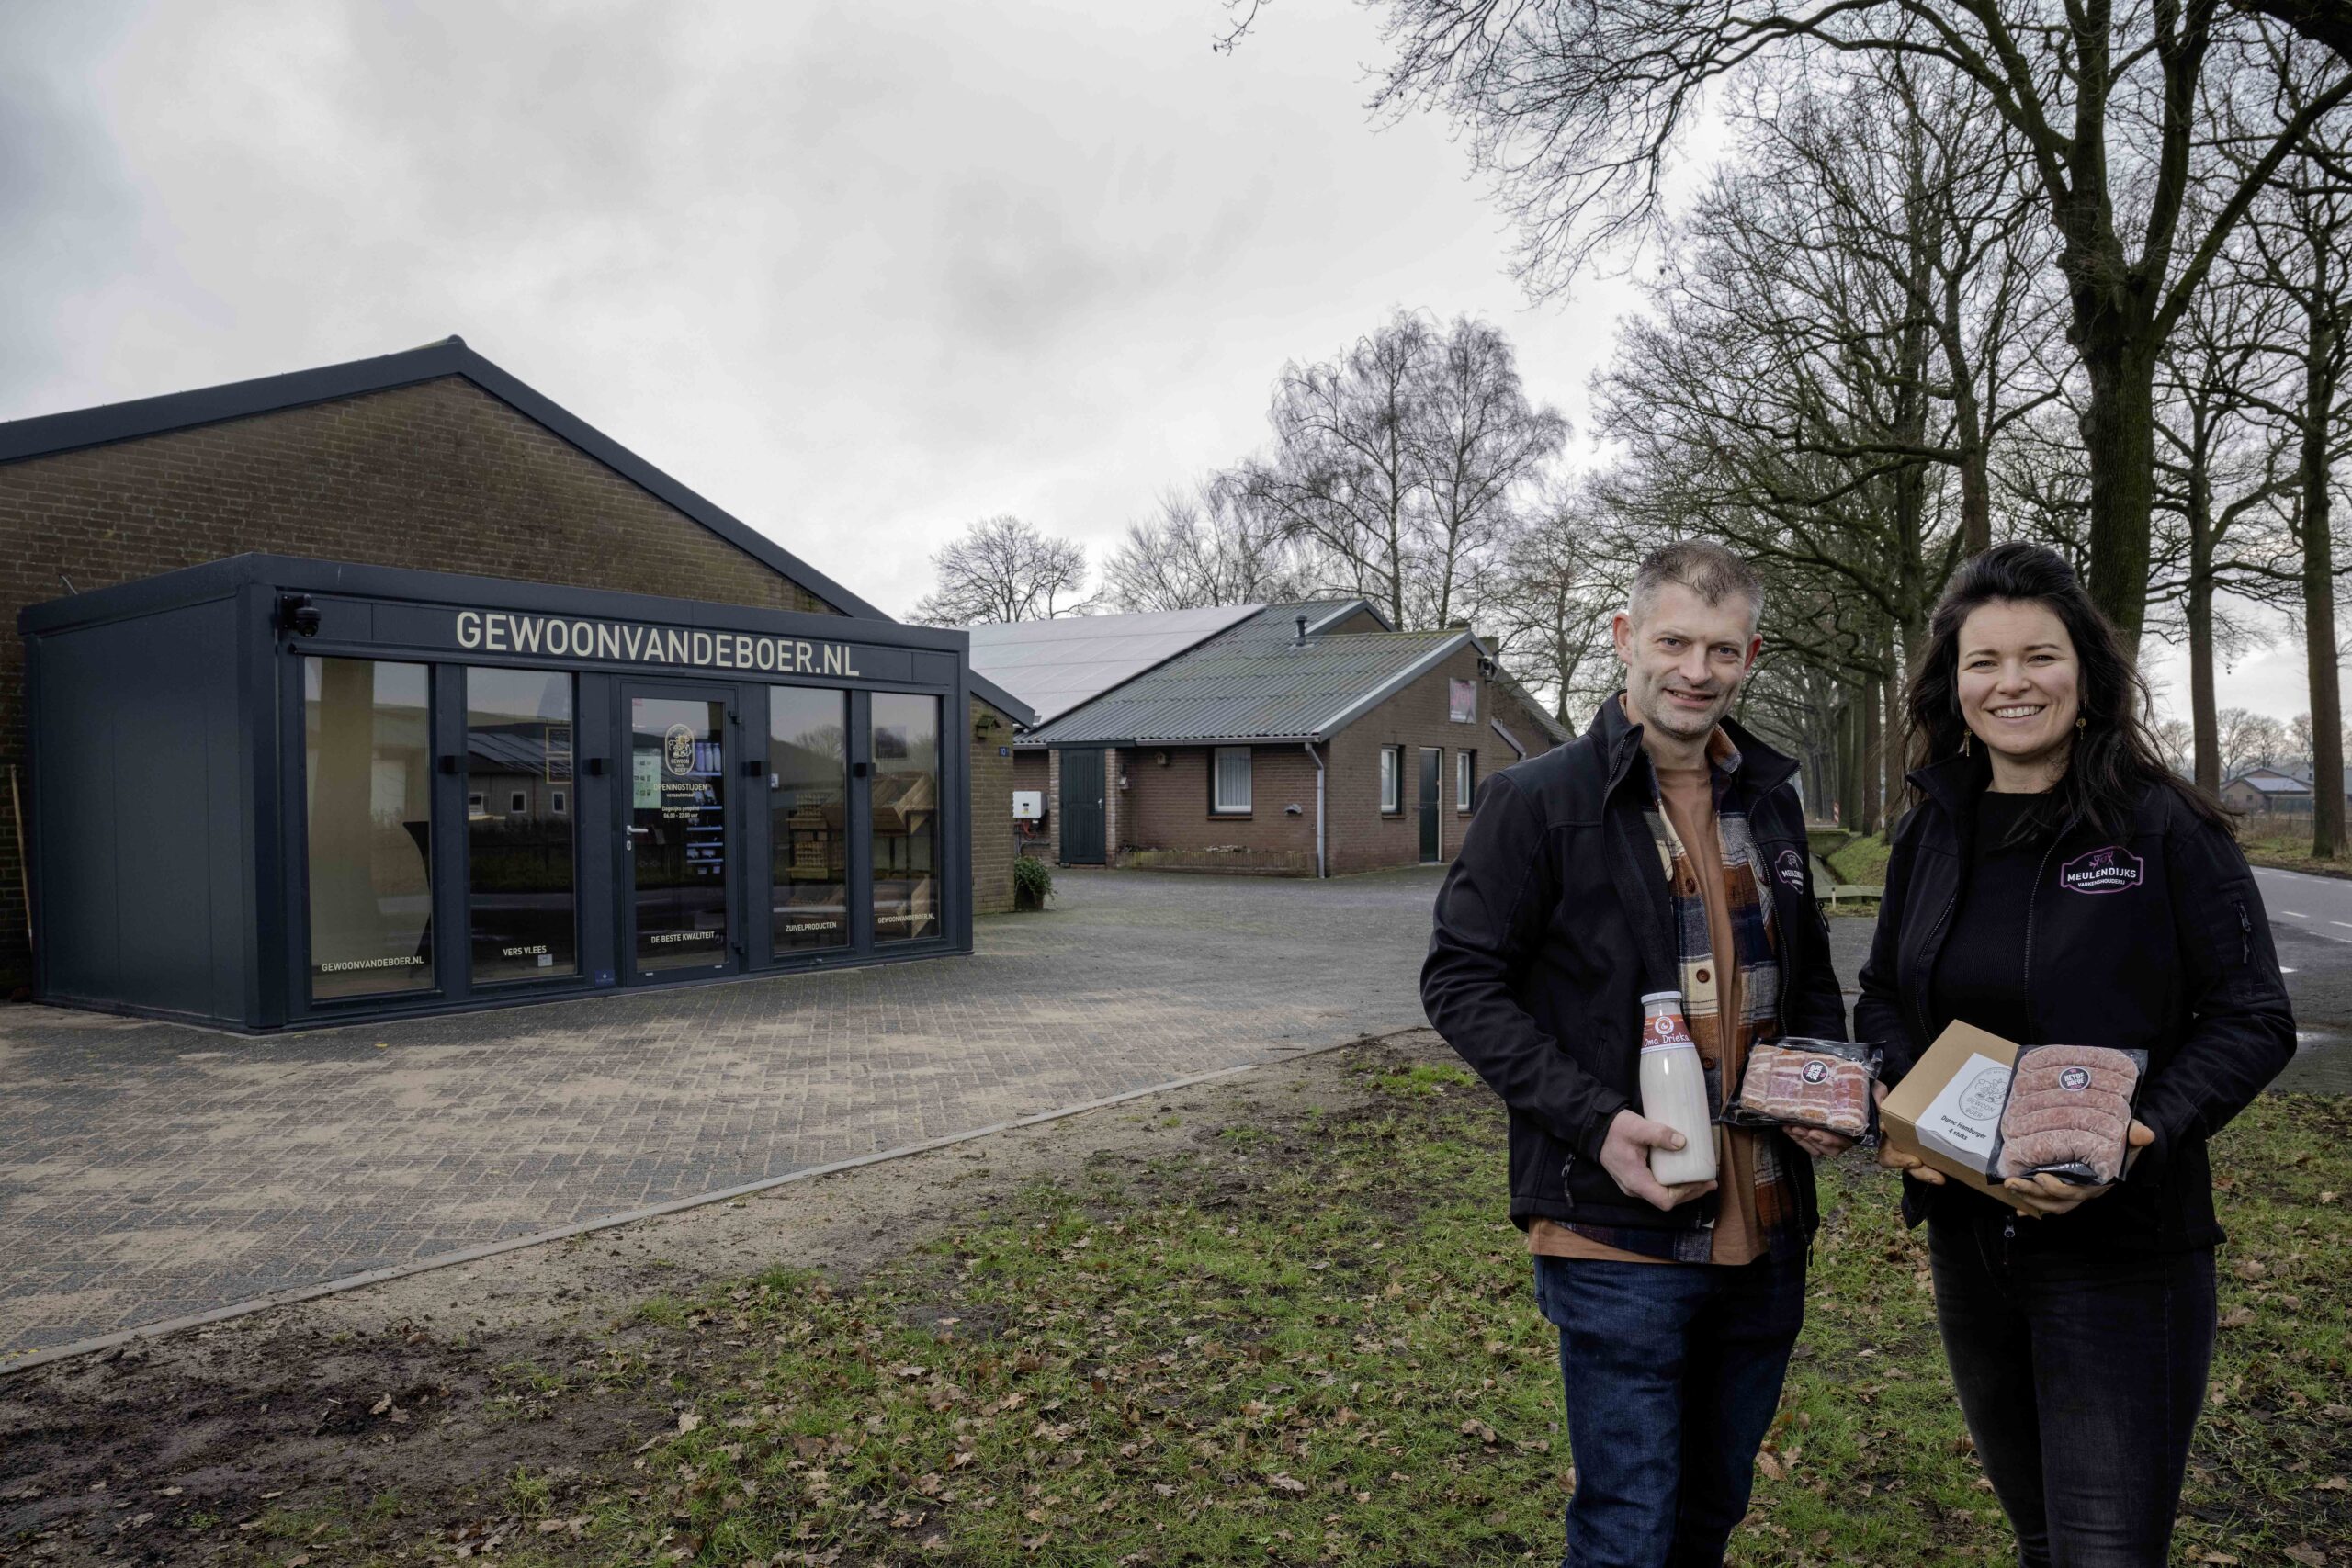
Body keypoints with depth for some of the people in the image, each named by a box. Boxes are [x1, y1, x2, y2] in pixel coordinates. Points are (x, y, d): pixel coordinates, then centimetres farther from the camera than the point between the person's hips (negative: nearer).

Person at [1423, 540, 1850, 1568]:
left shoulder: (1768, 800, 9)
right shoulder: (1538, 799, -11)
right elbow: (1460, 981, -11)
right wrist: (1594, 1120, -21)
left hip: (1765, 1228, 6)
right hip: (1617, 1233, -6)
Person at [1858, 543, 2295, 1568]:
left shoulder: (2165, 828, -10)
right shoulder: (1929, 838, 4)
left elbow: (2253, 1020, -10)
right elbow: (1881, 1000, 12)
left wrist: (2141, 1139, -25)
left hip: (2123, 1249, -5)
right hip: (1967, 1241, 5)